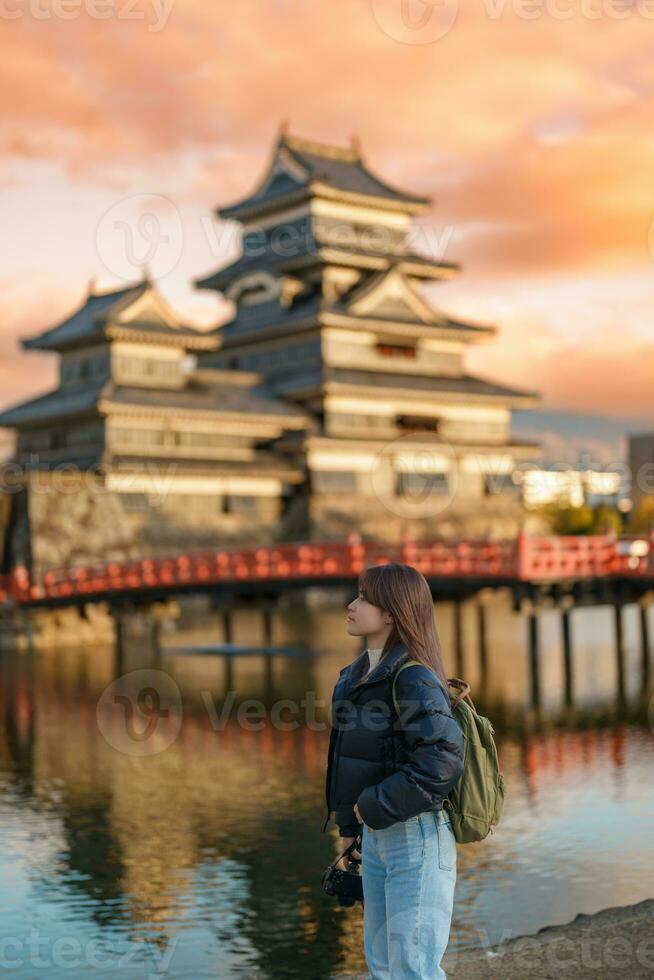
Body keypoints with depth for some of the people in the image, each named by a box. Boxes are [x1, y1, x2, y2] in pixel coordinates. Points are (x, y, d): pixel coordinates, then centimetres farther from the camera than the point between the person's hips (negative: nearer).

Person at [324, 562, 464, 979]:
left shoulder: (412, 677, -18)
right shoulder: (362, 673, 9)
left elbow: (443, 760, -27)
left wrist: (378, 805, -22)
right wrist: (350, 824, 17)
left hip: (417, 835, -9)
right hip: (377, 836, 9)